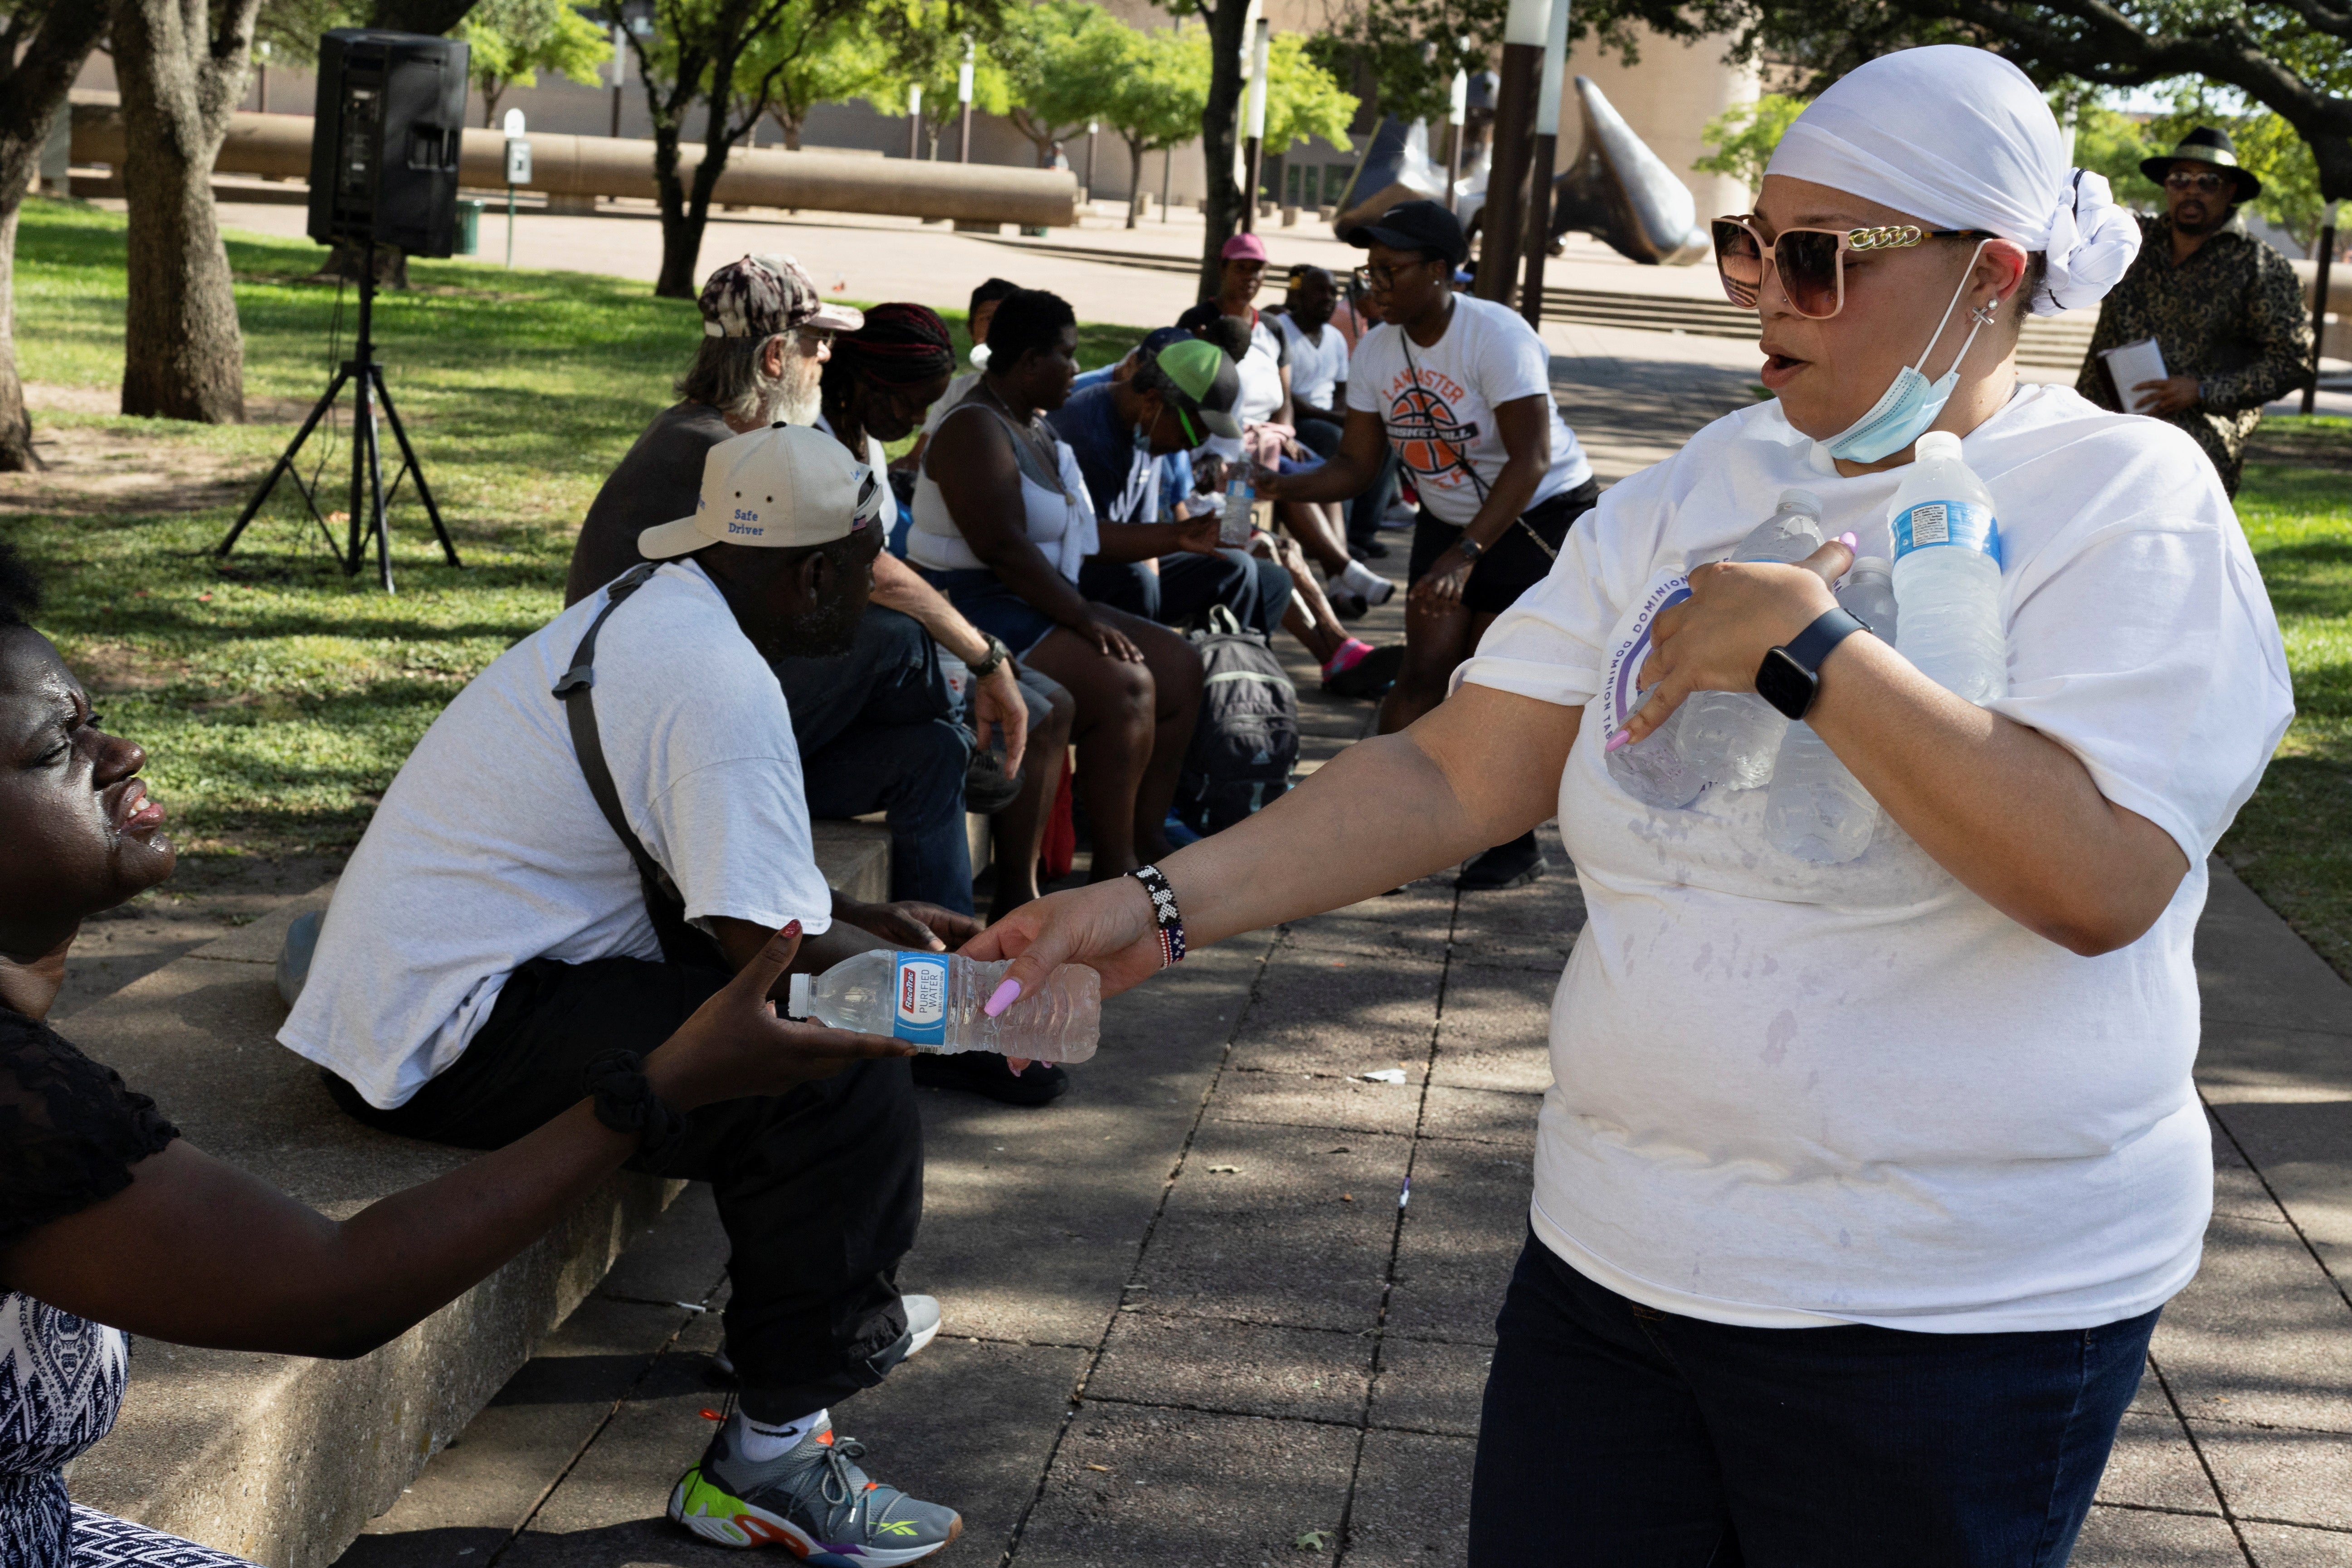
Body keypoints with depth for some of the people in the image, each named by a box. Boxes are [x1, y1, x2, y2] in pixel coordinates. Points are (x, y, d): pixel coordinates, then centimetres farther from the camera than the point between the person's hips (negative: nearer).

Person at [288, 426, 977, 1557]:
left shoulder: (642, 612, 11)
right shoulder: (721, 685, -21)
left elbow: (731, 882, 22)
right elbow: (774, 949, -23)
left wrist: (867, 921, 16)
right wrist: (914, 973, -4)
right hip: (450, 1046, -11)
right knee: (846, 1073, -19)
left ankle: (837, 1316, 27)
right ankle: (771, 1453, -10)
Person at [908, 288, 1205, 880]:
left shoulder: (1034, 428, 17)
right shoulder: (976, 428, -15)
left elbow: (1079, 535, 21)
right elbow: (1002, 547, -25)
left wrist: (1175, 537, 19)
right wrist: (1084, 618, -24)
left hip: (1041, 605, 11)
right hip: (980, 610, -11)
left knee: (1180, 665, 2)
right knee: (1125, 685, -25)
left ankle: (1148, 840, 2)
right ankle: (1114, 871, -17)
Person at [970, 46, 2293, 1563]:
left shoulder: (2129, 502, -9)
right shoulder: (1689, 493, 6)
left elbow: (2100, 879, -24)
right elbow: (1452, 774, 1)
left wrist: (1807, 651, -23)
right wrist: (1158, 907, -9)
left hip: (1945, 1313, -5)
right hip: (1613, 1255, 5)